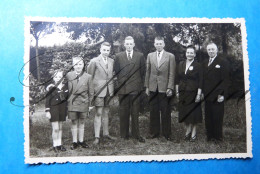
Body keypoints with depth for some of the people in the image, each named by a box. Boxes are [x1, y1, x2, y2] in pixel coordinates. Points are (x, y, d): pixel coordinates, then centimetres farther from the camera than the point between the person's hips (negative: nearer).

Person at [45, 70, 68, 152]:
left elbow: (66, 97, 12)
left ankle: (59, 144, 23)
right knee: (55, 128, -4)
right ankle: (55, 145, 8)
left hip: (62, 110, 4)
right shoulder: (51, 88, -8)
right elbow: (47, 100, -6)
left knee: (60, 128, 13)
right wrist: (47, 111, -9)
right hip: (53, 109, -4)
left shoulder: (65, 86, 0)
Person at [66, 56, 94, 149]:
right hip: (72, 103, 0)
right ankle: (75, 142, 17)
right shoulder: (68, 75, -2)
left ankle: (81, 141, 23)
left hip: (83, 103, 0)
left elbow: (91, 92, 2)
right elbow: (67, 89, 10)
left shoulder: (88, 77, -5)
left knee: (82, 122, 11)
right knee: (74, 122, 8)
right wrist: (69, 99, 9)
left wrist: (90, 104, 4)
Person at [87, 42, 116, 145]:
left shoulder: (112, 61, 10)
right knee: (98, 113, -5)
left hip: (109, 90, 5)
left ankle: (106, 133, 25)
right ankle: (97, 137, -1)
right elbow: (89, 76, -3)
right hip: (99, 90, -5)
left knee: (106, 112, 14)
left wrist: (112, 88, 11)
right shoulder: (94, 61, -6)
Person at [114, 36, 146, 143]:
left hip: (135, 89, 0)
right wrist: (120, 83, 6)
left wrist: (141, 85, 5)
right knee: (123, 113, 4)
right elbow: (116, 72, 10)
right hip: (123, 89, 0)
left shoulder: (140, 56, 7)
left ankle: (136, 134, 12)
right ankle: (124, 135, 13)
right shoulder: (118, 56, 7)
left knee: (135, 113, 3)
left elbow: (143, 72, 9)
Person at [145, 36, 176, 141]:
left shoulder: (170, 56, 0)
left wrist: (170, 88, -9)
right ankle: (154, 132, 18)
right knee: (153, 111, 8)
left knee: (165, 112, 2)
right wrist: (147, 86, 6)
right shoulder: (150, 56, 9)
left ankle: (166, 133, 12)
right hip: (153, 88, 3)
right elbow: (147, 72, 10)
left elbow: (171, 74, -3)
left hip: (164, 88, -3)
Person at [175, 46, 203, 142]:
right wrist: (177, 91, 5)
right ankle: (188, 130, 25)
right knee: (184, 112, 9)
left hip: (193, 92, -4)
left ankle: (193, 132, 16)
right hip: (183, 92, 4)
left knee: (193, 112, 4)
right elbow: (177, 79, 9)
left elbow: (200, 81, -8)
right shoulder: (181, 64, 6)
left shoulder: (197, 66, -6)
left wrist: (199, 94, -13)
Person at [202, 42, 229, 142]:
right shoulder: (205, 63, 16)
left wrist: (222, 94, -14)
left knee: (217, 117, 0)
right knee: (208, 117, 7)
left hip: (217, 95, -5)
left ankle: (218, 137, 11)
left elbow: (225, 79, -8)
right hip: (207, 95, 6)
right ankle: (210, 136, 15)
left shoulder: (222, 62, -3)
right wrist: (203, 92, 7)